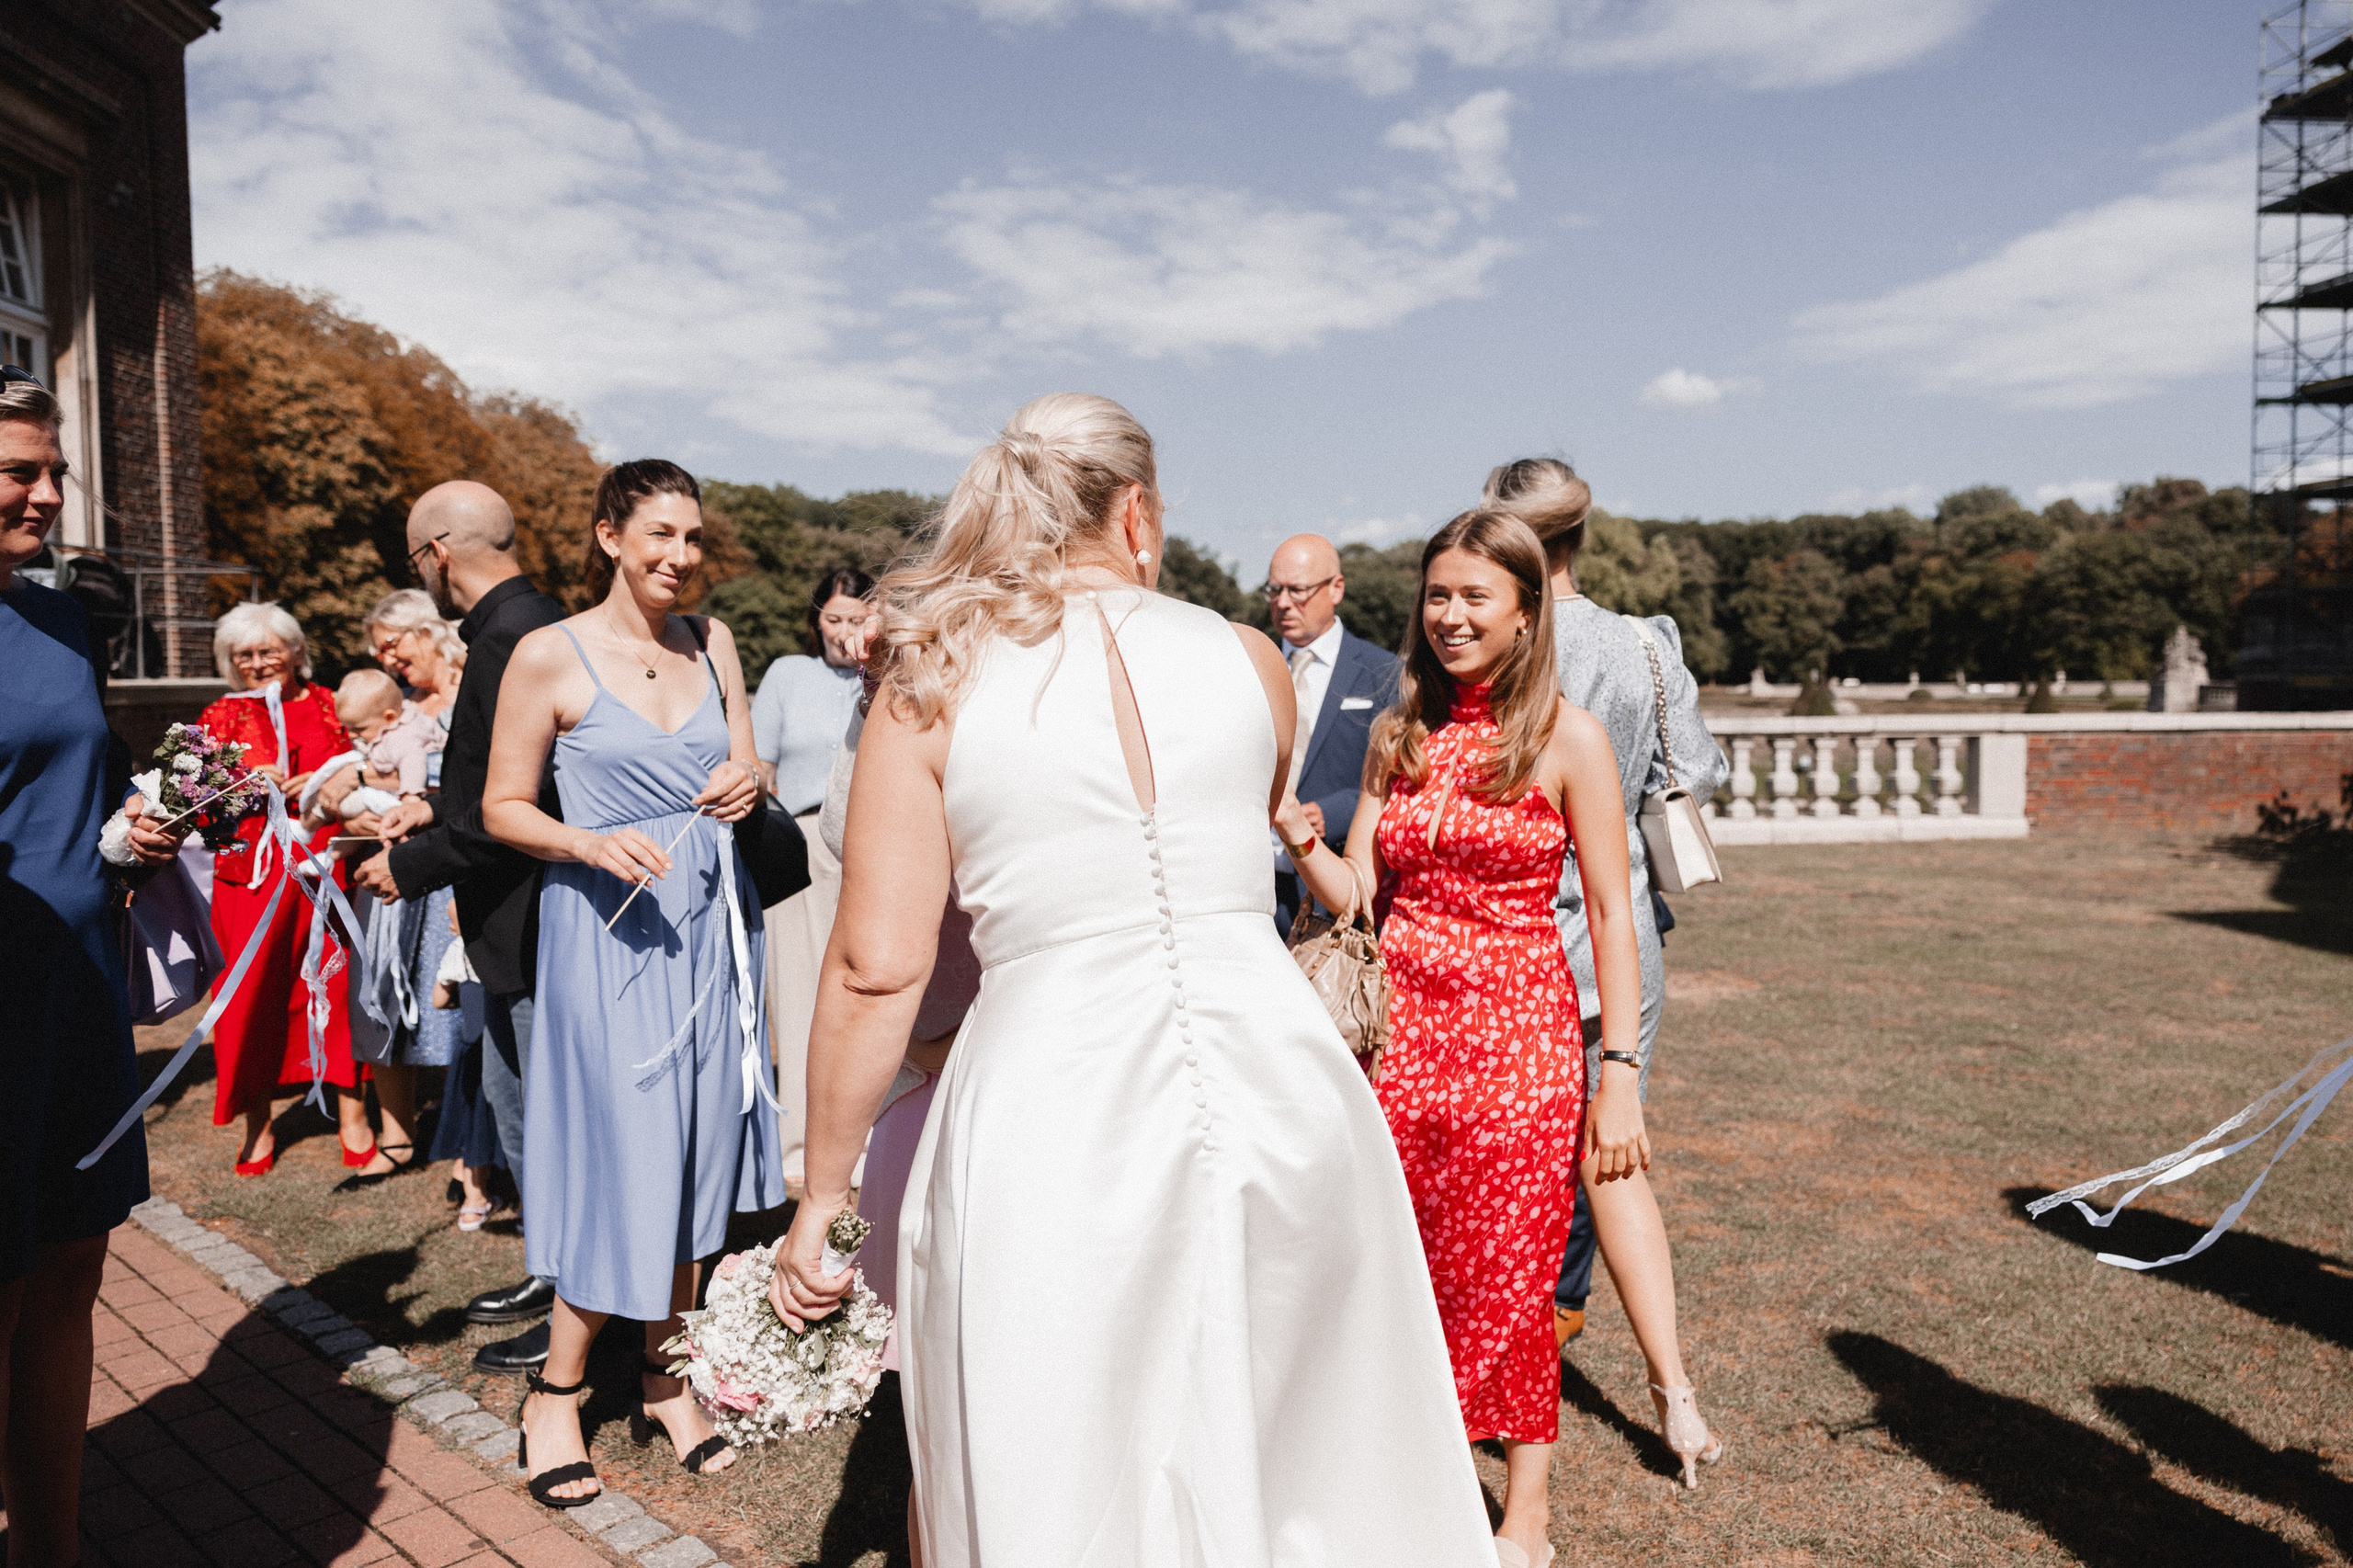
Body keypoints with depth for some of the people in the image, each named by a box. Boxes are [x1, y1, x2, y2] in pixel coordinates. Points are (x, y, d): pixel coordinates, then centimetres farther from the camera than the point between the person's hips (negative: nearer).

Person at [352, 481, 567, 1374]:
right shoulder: (518, 623, 10)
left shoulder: (512, 637, -22)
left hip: (526, 923, -11)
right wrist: (439, 808, 14)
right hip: (516, 922, 11)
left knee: (538, 1117, 3)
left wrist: (414, 867, -14)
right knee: (511, 1101, 21)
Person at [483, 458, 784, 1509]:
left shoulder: (712, 641, 8)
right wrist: (593, 845, -20)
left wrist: (748, 783, -9)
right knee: (626, 1157, -2)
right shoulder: (550, 655, -6)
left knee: (697, 1151, 10)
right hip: (611, 930, -4)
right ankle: (556, 1391, 21)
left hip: (713, 920, 5)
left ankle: (667, 1375, 28)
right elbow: (502, 807, -3)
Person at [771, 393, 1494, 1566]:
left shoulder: (929, 689, -3)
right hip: (1277, 1084, 2)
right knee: (1319, 1455, 23)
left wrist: (822, 1193, 4)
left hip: (1051, 1105, -2)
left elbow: (876, 970, -6)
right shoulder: (1250, 661, 4)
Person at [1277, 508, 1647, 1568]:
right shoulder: (1398, 733, 8)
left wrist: (1619, 1075, -9)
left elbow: (1610, 915, -5)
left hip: (1515, 1033, -4)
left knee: (1505, 1283, 5)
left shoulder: (1567, 739, -5)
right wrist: (1300, 842, -14)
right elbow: (1356, 894, 7)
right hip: (1398, 1027, 4)